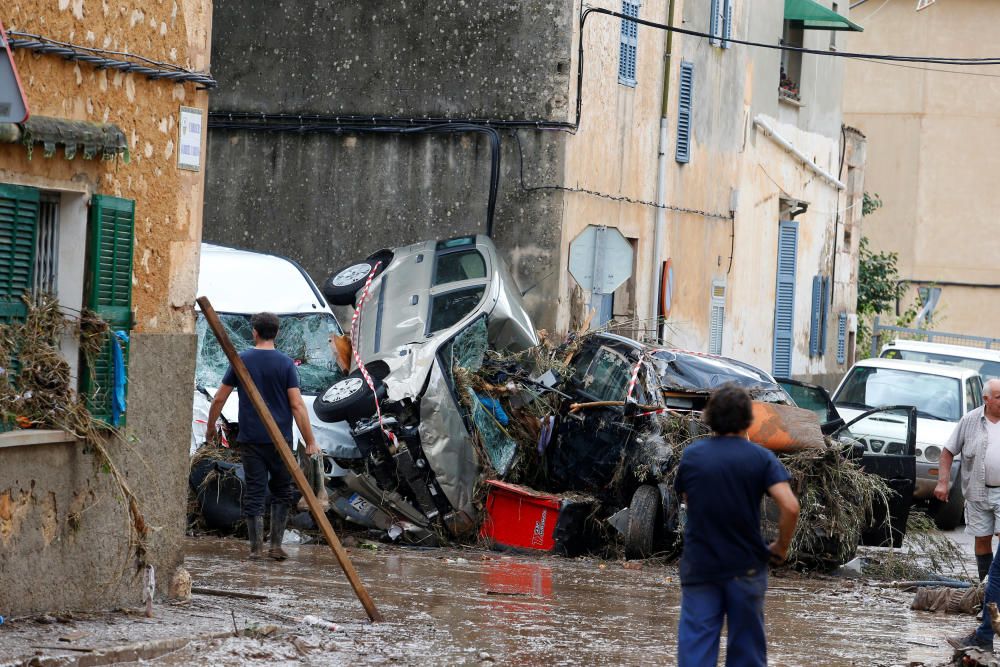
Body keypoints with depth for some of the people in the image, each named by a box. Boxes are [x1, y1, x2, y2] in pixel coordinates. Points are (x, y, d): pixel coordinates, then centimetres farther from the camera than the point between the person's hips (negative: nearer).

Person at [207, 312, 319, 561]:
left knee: (254, 492, 5)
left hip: (250, 439, 1)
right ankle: (276, 546, 8)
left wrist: (211, 427, 20)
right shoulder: (285, 363, -4)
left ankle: (256, 548, 3)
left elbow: (219, 399, 4)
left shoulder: (242, 360, 1)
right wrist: (310, 442, -7)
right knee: (282, 492, 12)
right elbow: (297, 405, -10)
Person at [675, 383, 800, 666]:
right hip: (746, 566, -1)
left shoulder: (691, 455, 1)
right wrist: (781, 547, -3)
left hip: (699, 566, 1)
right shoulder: (761, 458, -6)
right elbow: (790, 507, -16)